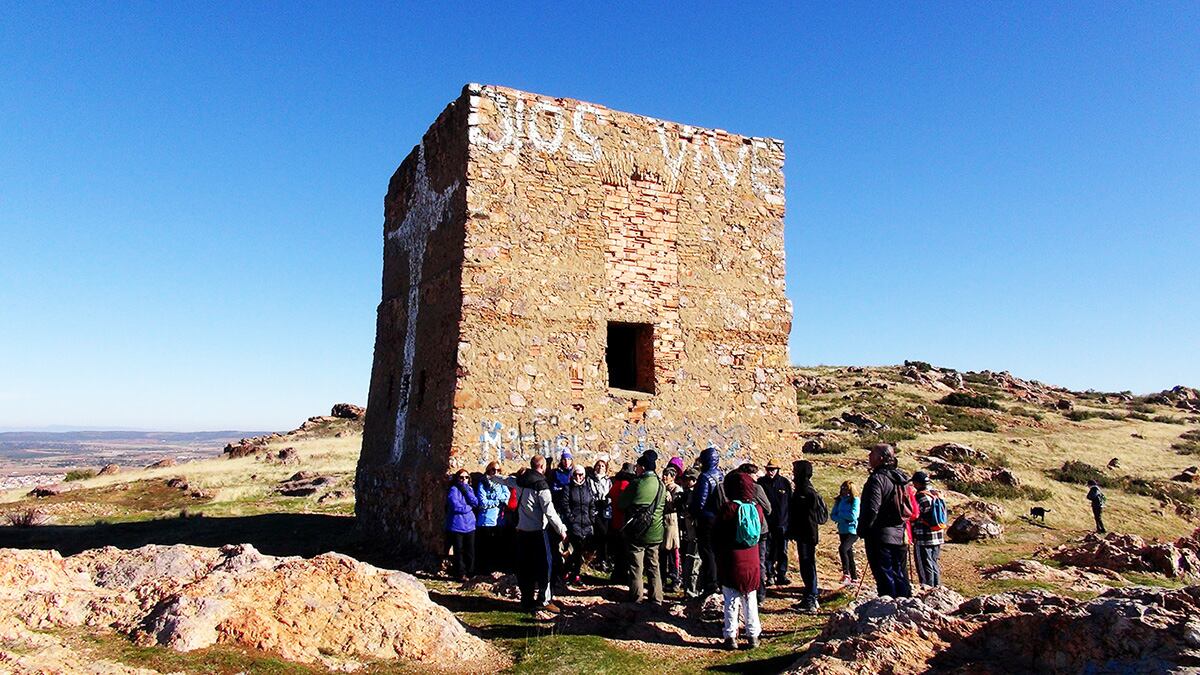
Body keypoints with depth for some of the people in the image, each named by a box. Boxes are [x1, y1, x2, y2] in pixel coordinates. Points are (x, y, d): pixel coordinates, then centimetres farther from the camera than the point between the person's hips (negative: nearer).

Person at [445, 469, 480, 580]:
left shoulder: (469, 489, 13)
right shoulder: (453, 490, -5)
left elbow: (476, 503, -2)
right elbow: (456, 506, -17)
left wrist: (466, 490, -9)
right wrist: (469, 507, -3)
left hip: (469, 525, 5)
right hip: (457, 525, -5)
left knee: (470, 551, 6)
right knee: (459, 551, 3)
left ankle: (470, 573, 16)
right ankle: (461, 574, 11)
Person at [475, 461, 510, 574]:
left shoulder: (502, 483, 10)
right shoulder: (483, 484, -2)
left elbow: (507, 496, -5)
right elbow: (483, 503, -12)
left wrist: (491, 498, -14)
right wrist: (498, 501, -9)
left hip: (498, 521, 4)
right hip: (485, 521, -4)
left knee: (496, 546, 11)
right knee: (483, 548, 2)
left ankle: (493, 567, 24)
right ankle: (482, 569, 14)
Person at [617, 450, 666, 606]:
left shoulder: (636, 484, -16)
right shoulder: (661, 485, 1)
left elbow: (621, 504, -7)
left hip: (636, 532, -5)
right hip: (655, 533, 5)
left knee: (636, 567, 5)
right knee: (653, 567, 15)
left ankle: (635, 599, 9)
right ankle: (656, 599, 19)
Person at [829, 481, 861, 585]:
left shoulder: (855, 500, -6)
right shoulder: (839, 500, 10)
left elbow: (853, 515, -16)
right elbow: (832, 515, 4)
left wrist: (840, 514, -4)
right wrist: (843, 519, -13)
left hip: (852, 531, -7)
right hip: (842, 531, 7)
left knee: (842, 549, -26)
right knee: (849, 555, 12)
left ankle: (846, 573, -18)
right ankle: (854, 578, 22)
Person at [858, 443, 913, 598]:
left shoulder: (877, 479, -16)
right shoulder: (900, 478, 11)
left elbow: (871, 510, -22)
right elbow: (910, 509, 19)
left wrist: (862, 530, -11)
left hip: (881, 536, -8)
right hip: (900, 535, 8)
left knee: (884, 576, -2)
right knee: (900, 575, 15)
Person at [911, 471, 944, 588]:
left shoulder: (920, 497, -17)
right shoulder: (936, 494, 8)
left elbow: (914, 517, -16)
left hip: (924, 539, -8)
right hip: (938, 537, 8)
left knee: (925, 567, -1)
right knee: (935, 565, 16)